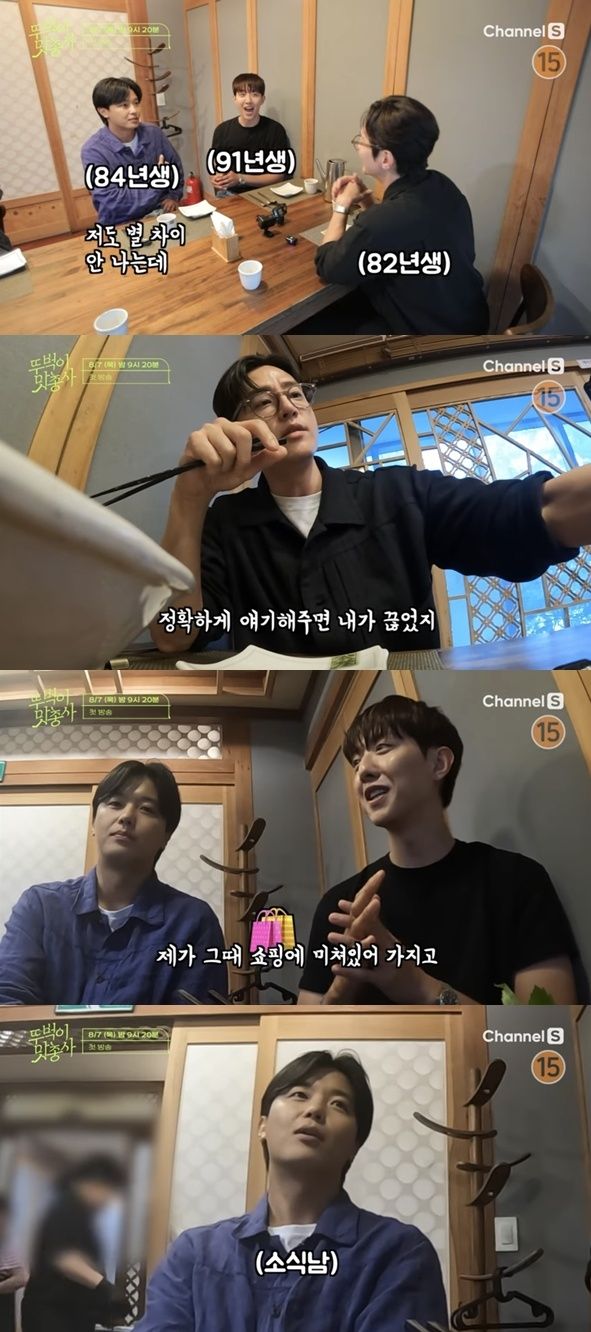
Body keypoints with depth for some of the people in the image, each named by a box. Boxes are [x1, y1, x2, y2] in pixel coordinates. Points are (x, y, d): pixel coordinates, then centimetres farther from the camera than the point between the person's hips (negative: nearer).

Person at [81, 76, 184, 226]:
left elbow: (176, 167, 21)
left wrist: (173, 197, 4)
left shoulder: (154, 133, 3)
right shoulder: (93, 150, -12)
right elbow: (110, 202, -19)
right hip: (120, 225, -5)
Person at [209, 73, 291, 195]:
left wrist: (240, 179, -13)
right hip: (229, 194, 2)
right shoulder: (222, 130, 4)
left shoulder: (275, 130, -4)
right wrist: (217, 179, -12)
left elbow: (279, 175, -4)